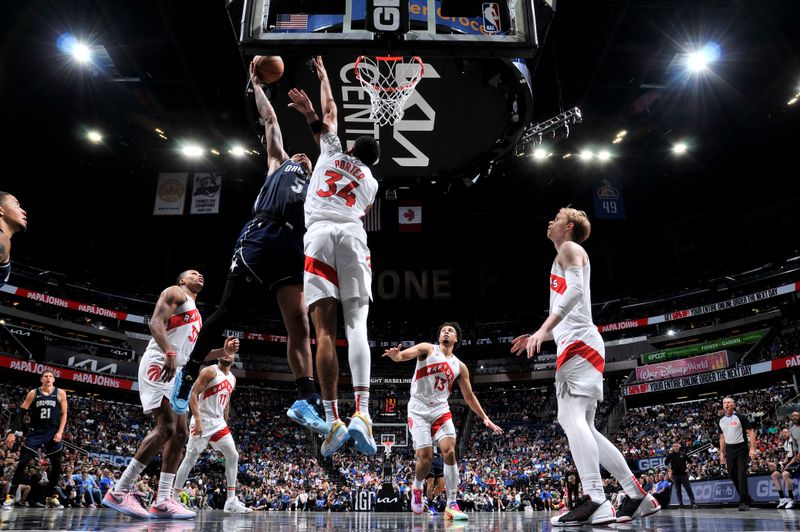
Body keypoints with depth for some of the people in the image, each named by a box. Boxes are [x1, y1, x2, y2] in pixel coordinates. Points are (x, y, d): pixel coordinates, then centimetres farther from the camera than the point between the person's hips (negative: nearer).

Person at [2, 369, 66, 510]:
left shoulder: (60, 393, 0)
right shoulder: (33, 393, 1)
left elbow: (63, 414, 1)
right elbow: (20, 412, 1)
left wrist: (60, 432, -9)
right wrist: (12, 432, -7)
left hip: (53, 433, 0)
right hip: (36, 432, 0)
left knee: (57, 466, 3)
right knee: (22, 463, -8)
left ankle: (52, 497, 16)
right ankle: (10, 497, 1)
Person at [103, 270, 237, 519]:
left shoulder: (195, 314, 29)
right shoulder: (175, 292, 3)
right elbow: (155, 322, -14)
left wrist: (223, 351, 16)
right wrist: (169, 352, -29)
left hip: (176, 373, 10)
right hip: (159, 365, -10)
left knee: (180, 434, 2)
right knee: (166, 428, -21)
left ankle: (162, 501, 3)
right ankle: (119, 492, -16)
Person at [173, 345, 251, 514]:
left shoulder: (232, 378, 14)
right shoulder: (210, 371, -9)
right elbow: (193, 395, -14)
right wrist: (197, 420, -22)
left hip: (219, 422, 7)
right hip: (202, 421, -7)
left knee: (233, 456, 0)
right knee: (190, 459, -3)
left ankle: (231, 501, 1)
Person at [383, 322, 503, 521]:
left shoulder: (459, 367, 11)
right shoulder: (427, 349, 0)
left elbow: (469, 397, 17)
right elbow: (403, 355, -19)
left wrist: (485, 418, 10)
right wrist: (395, 355, -43)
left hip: (441, 411, 3)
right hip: (419, 410, -3)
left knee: (450, 453, -15)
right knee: (426, 458, -10)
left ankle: (452, 505, -6)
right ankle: (417, 488, 23)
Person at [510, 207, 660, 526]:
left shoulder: (570, 248, 3)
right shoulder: (565, 258, 31)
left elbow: (576, 289, -17)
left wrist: (544, 328, -26)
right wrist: (537, 337, 26)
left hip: (579, 344, -10)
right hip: (574, 345, 10)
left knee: (572, 417, -22)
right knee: (582, 426, 8)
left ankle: (595, 500, -30)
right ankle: (638, 496, 9)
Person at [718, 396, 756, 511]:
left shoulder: (740, 417, -6)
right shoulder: (721, 421, 10)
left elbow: (751, 432, -8)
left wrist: (752, 448, -17)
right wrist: (721, 453, 13)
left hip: (741, 448, -6)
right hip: (729, 450, 6)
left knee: (742, 475, -10)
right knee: (732, 475, 8)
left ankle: (744, 502, -5)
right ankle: (746, 497, 26)